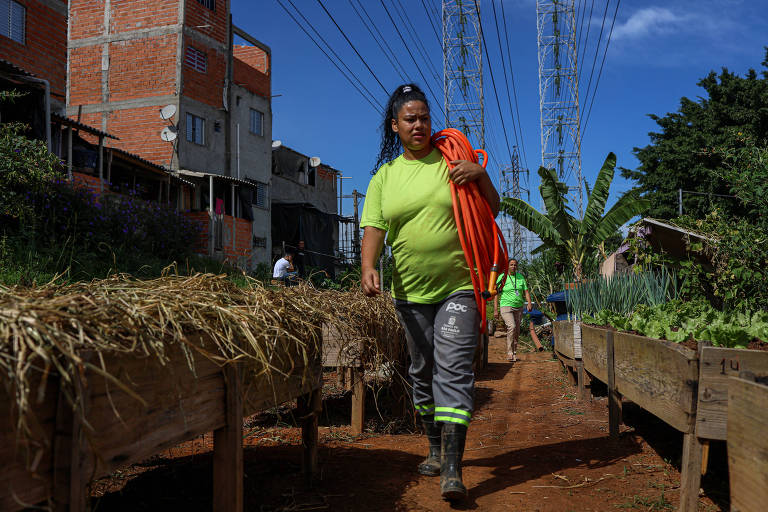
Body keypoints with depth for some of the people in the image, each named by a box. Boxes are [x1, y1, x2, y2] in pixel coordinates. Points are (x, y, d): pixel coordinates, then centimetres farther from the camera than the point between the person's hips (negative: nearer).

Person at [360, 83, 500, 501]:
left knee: (453, 371, -11)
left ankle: (453, 469, -12)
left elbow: (492, 211, 5)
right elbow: (373, 227, -1)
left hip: (458, 286, -3)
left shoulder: (451, 160, 2)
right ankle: (435, 449, 32)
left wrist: (480, 175, -13)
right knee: (423, 373, 14)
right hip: (411, 292, 4)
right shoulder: (384, 175, 7)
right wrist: (368, 266, -18)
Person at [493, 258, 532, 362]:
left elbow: (526, 291, 9)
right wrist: (496, 310, -8)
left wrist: (529, 303, -9)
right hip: (506, 307, -5)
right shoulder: (502, 278, -2)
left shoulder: (520, 277, 10)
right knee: (511, 327, -24)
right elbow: (496, 294, -2)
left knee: (517, 332, 6)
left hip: (518, 307, 5)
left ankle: (514, 354, 17)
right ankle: (509, 353, -20)